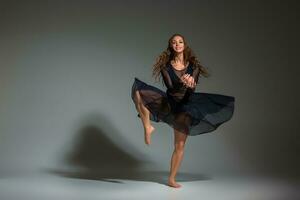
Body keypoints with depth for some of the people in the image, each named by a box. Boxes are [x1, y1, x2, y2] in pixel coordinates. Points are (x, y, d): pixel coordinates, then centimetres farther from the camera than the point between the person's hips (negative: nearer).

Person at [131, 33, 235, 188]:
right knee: (138, 92, -25)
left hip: (184, 106, 0)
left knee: (180, 145, 0)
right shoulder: (166, 66, -2)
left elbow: (192, 90, -10)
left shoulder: (193, 66, 0)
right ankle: (148, 127, -14)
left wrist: (191, 85, -36)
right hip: (168, 103, 0)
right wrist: (182, 83, -37)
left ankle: (171, 179, 17)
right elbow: (170, 88, -15)